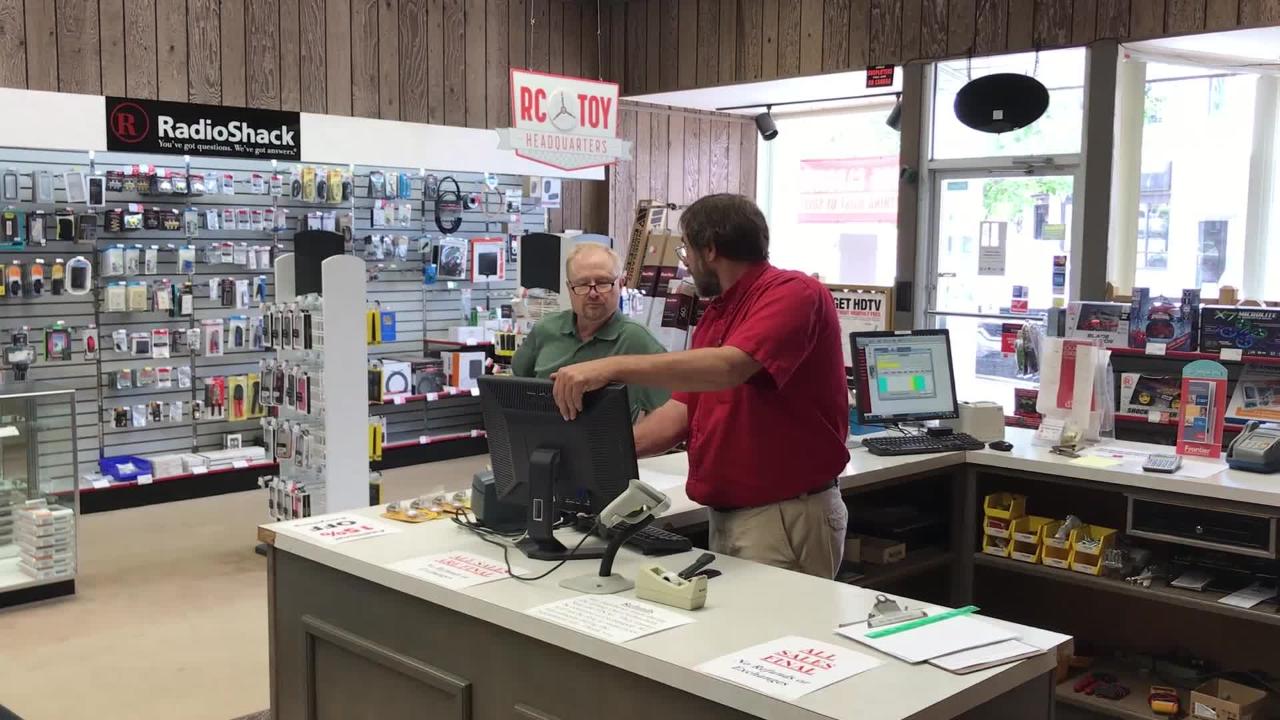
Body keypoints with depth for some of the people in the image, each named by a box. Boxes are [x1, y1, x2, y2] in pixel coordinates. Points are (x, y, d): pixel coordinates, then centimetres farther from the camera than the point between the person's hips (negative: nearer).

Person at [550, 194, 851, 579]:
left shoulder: (793, 293, -14)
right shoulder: (714, 315, 14)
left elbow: (727, 367, -30)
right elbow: (683, 410, 13)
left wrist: (613, 367, -34)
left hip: (788, 518, -8)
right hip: (725, 516, 8)